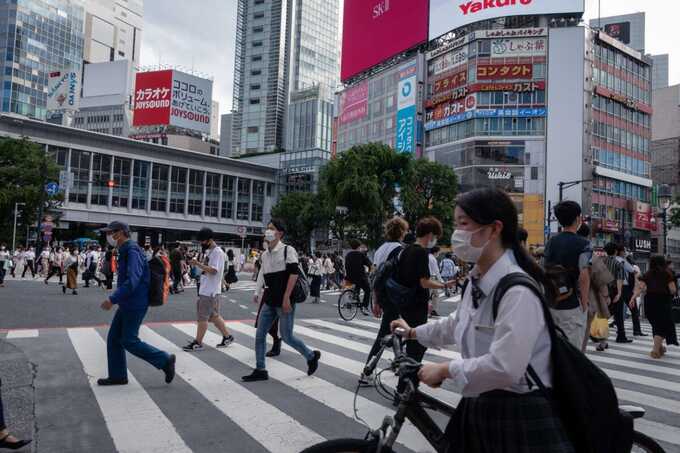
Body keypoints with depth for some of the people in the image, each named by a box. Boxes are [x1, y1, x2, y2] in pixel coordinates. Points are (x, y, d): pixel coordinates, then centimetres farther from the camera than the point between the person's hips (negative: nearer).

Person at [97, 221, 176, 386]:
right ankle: (117, 376, 21)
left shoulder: (132, 251, -19)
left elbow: (132, 281, -29)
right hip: (126, 304, 10)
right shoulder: (125, 251, 13)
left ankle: (165, 360, 5)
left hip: (135, 305, -10)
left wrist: (112, 299, -27)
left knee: (129, 341, -4)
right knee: (113, 338, 11)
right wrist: (116, 298, 23)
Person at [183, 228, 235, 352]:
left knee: (202, 316, -3)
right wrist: (198, 264, 6)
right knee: (213, 315, 15)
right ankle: (227, 336, 24)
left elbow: (213, 270, -24)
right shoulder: (208, 251, 15)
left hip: (210, 290, -10)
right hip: (205, 289, 10)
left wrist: (198, 264, -26)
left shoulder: (217, 252, -15)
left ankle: (197, 343, 5)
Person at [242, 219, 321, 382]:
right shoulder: (265, 255, 11)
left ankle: (311, 356, 21)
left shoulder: (288, 250, -10)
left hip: (284, 302, -7)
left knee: (287, 336, -2)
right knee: (259, 335, 4)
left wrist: (286, 298, -21)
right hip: (269, 301, 7)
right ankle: (260, 370, 14)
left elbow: (294, 273, -17)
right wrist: (258, 294, 16)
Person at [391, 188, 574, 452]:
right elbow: (459, 323, 23)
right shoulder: (477, 281, 5)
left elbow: (504, 367, -30)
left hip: (520, 415, -7)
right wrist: (414, 333, 26)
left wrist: (445, 369, -20)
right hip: (479, 407, 8)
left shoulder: (518, 291, -24)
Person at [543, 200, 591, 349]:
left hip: (551, 304, 6)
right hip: (572, 305, -6)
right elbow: (583, 276, -18)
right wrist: (584, 303, -9)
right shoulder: (583, 243, -11)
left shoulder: (551, 242, 7)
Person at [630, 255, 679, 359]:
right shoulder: (667, 274, 2)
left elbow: (640, 287, -6)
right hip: (663, 301, -3)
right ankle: (655, 350, -6)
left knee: (655, 325, 19)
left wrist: (633, 298, -11)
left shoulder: (647, 274, 8)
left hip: (649, 301, 3)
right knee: (662, 326, 5)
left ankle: (660, 347, 30)